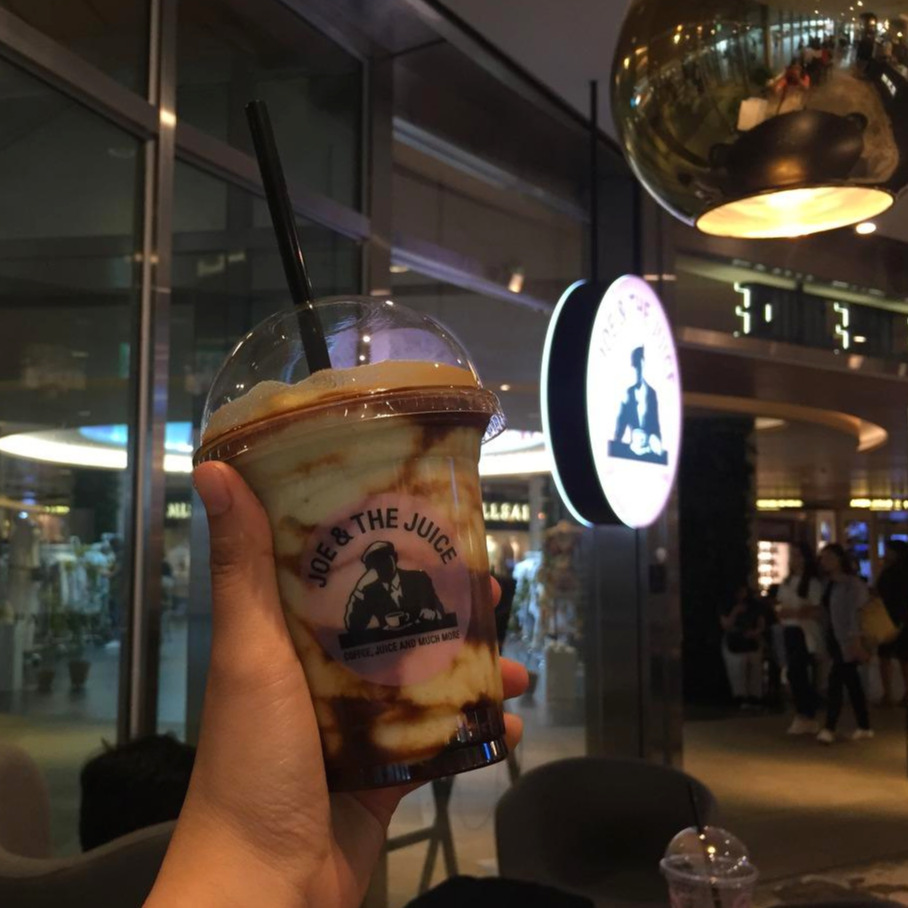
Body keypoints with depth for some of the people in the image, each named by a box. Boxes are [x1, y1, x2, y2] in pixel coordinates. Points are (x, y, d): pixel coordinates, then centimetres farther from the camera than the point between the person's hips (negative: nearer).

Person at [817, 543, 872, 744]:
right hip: (834, 640, 7)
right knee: (851, 683, 10)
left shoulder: (852, 584, -8)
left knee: (836, 680, -12)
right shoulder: (828, 584, 13)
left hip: (847, 641, -7)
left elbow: (855, 614, -14)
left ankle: (829, 728, -12)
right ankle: (864, 727, 16)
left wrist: (856, 643, -19)